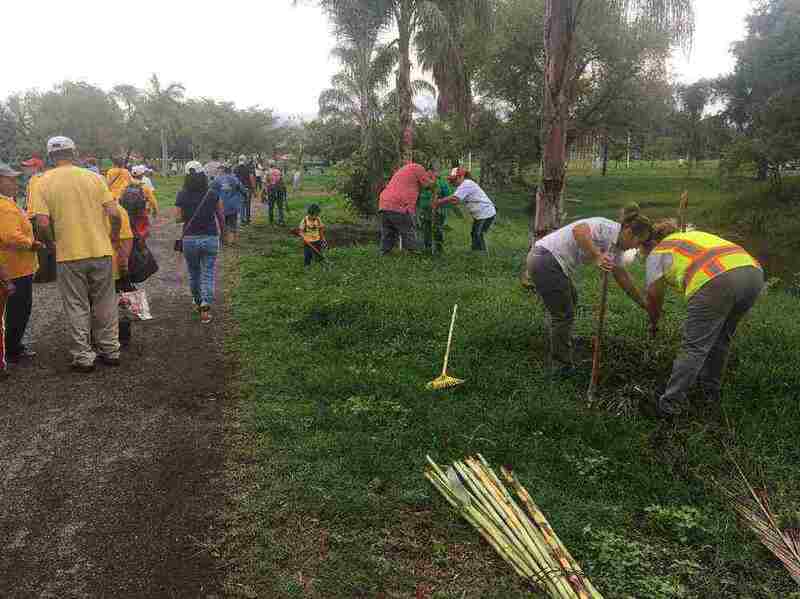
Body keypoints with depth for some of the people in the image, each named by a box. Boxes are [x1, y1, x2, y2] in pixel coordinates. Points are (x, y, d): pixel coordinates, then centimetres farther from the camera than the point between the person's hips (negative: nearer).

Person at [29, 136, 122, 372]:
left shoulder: (44, 182, -4)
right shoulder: (93, 177, 0)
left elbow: (43, 223, -11)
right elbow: (113, 213, -5)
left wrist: (53, 239, 9)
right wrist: (114, 236, 12)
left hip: (69, 255, -2)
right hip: (101, 251, 2)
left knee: (77, 307, 9)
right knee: (105, 304, 14)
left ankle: (83, 357, 15)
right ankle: (111, 351, 22)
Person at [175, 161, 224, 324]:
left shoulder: (182, 195, -7)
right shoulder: (213, 194, -6)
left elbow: (179, 217, -6)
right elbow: (221, 216, 2)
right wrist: (222, 231, 18)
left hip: (189, 239, 1)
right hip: (210, 238, -1)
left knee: (193, 273, 19)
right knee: (208, 274, 2)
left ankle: (197, 302, 36)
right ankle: (205, 308, -10)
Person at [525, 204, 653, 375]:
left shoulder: (616, 245, 12)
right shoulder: (608, 229, -16)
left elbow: (623, 277, 21)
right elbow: (578, 230, -35)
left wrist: (643, 304, 25)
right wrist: (597, 256, -38)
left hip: (551, 261, 10)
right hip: (546, 262, -10)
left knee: (571, 299, 30)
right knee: (564, 315, 0)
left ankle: (564, 340, 53)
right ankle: (562, 366, 15)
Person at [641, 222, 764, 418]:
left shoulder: (657, 252, 19)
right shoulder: (695, 235, 37)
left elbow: (654, 297, 22)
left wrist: (654, 323, 39)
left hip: (716, 281, -7)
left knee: (694, 347, 0)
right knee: (721, 339, 24)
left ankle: (670, 405, 5)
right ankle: (711, 389, 38)